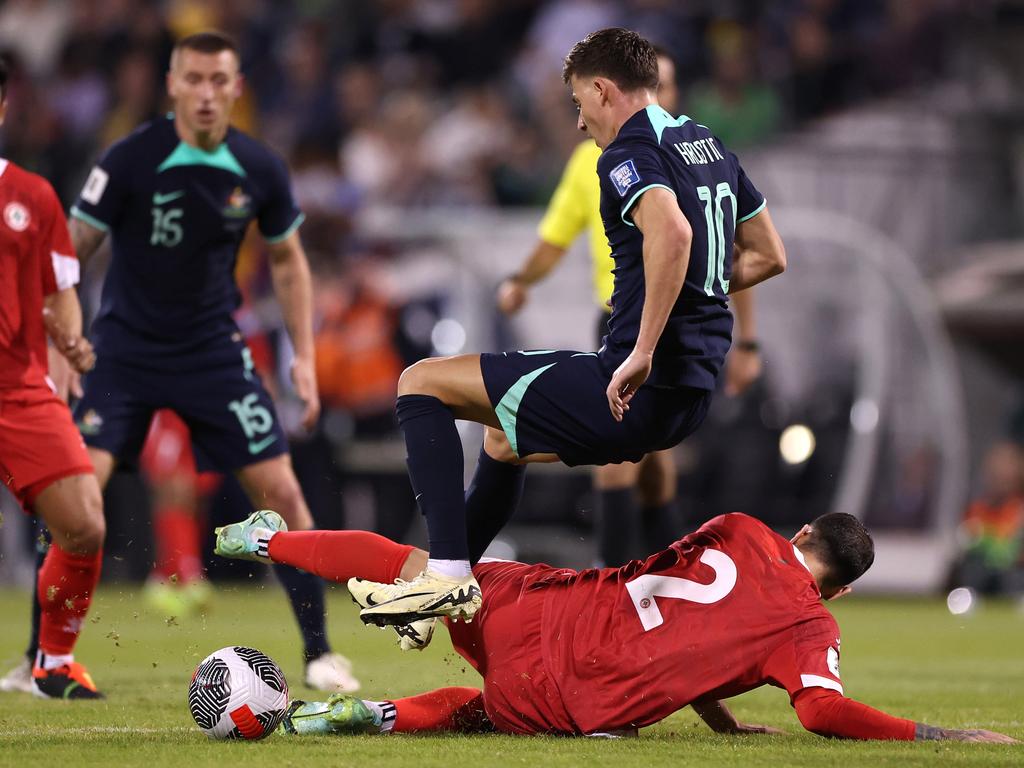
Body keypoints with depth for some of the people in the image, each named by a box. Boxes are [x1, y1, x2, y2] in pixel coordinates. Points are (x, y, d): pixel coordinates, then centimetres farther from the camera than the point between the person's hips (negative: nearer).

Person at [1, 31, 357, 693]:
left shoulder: (260, 170, -5)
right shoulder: (132, 160, -16)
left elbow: (288, 260, 10)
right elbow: (73, 250, -9)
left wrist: (304, 358, 4)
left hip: (214, 351, 2)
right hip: (125, 348, -2)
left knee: (281, 491, -6)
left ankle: (319, 652, 7)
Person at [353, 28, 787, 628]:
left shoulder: (630, 154, -12)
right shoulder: (711, 146, 15)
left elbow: (671, 231, -34)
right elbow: (769, 256, 24)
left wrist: (643, 353, -31)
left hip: (636, 390, -10)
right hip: (693, 400, 10)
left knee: (423, 383, -2)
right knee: (502, 439, 33)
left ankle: (448, 574, -12)